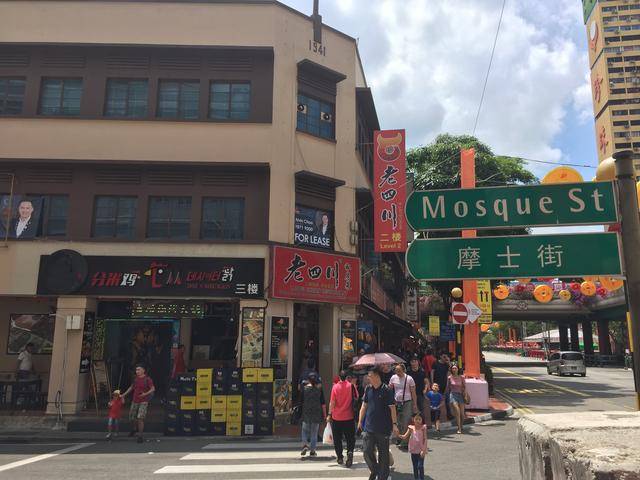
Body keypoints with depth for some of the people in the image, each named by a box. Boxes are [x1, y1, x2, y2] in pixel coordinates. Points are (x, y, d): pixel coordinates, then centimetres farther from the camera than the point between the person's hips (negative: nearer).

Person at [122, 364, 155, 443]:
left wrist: (145, 394, -32)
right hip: (135, 401, 6)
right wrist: (124, 394, 13)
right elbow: (131, 387, 19)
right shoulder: (136, 378, 4)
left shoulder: (148, 379, -13)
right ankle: (134, 429, 46)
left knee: (140, 419, -18)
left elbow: (153, 389, -15)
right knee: (132, 418, 14)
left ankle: (140, 436, -7)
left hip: (144, 402, -6)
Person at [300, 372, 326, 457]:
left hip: (306, 412, 0)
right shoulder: (319, 388, -2)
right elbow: (323, 403, -1)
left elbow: (301, 401, 0)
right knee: (314, 432, 8)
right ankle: (312, 451, 9)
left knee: (305, 430, 13)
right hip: (317, 413, 1)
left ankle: (305, 444, -8)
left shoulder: (304, 388, -3)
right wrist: (324, 414, 5)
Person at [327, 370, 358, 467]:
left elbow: (332, 402, -9)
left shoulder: (335, 387, -7)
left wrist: (329, 414, -1)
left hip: (336, 417, 0)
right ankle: (350, 452, -15)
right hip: (349, 417, 0)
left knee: (337, 439, 13)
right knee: (350, 438, 9)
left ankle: (340, 458, 16)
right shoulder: (351, 386, -6)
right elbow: (356, 398, 4)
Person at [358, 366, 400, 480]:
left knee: (383, 454, 8)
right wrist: (360, 421, 8)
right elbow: (364, 406, 11)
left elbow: (392, 408, -9)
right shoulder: (368, 390, 4)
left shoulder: (386, 390, -10)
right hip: (369, 427, 4)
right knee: (367, 451, -1)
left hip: (383, 428, -4)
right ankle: (374, 470, 24)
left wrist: (394, 424, -13)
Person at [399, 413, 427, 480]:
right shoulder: (411, 428, 0)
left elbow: (425, 439, -7)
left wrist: (423, 450, -15)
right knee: (415, 467, 12)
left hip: (420, 450, -3)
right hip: (413, 450, 3)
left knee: (420, 466, -8)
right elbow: (405, 436, -3)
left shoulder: (423, 428, -6)